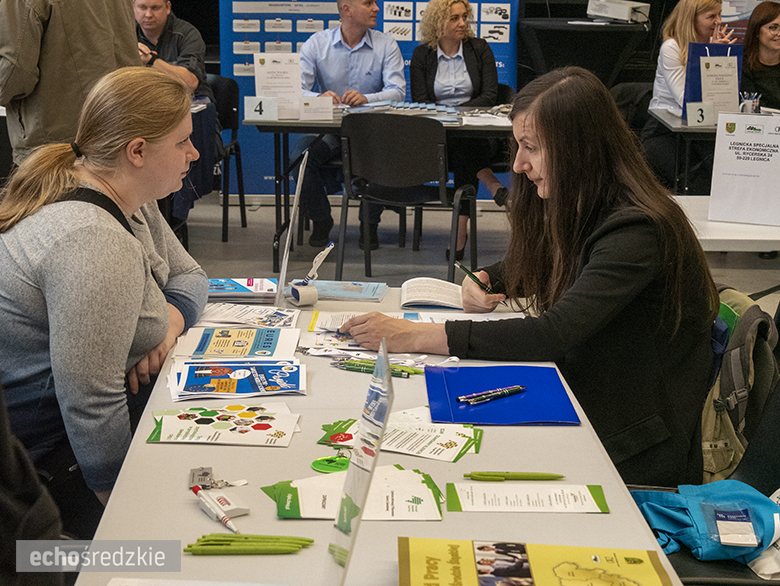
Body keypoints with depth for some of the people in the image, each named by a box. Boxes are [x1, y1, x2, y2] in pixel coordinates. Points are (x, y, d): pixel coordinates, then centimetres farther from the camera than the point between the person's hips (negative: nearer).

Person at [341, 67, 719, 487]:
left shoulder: (636, 231, -23)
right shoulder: (573, 209, 5)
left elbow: (554, 335, -31)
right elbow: (525, 268, 25)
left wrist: (413, 337, -30)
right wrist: (482, 281, 0)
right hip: (580, 413, 8)